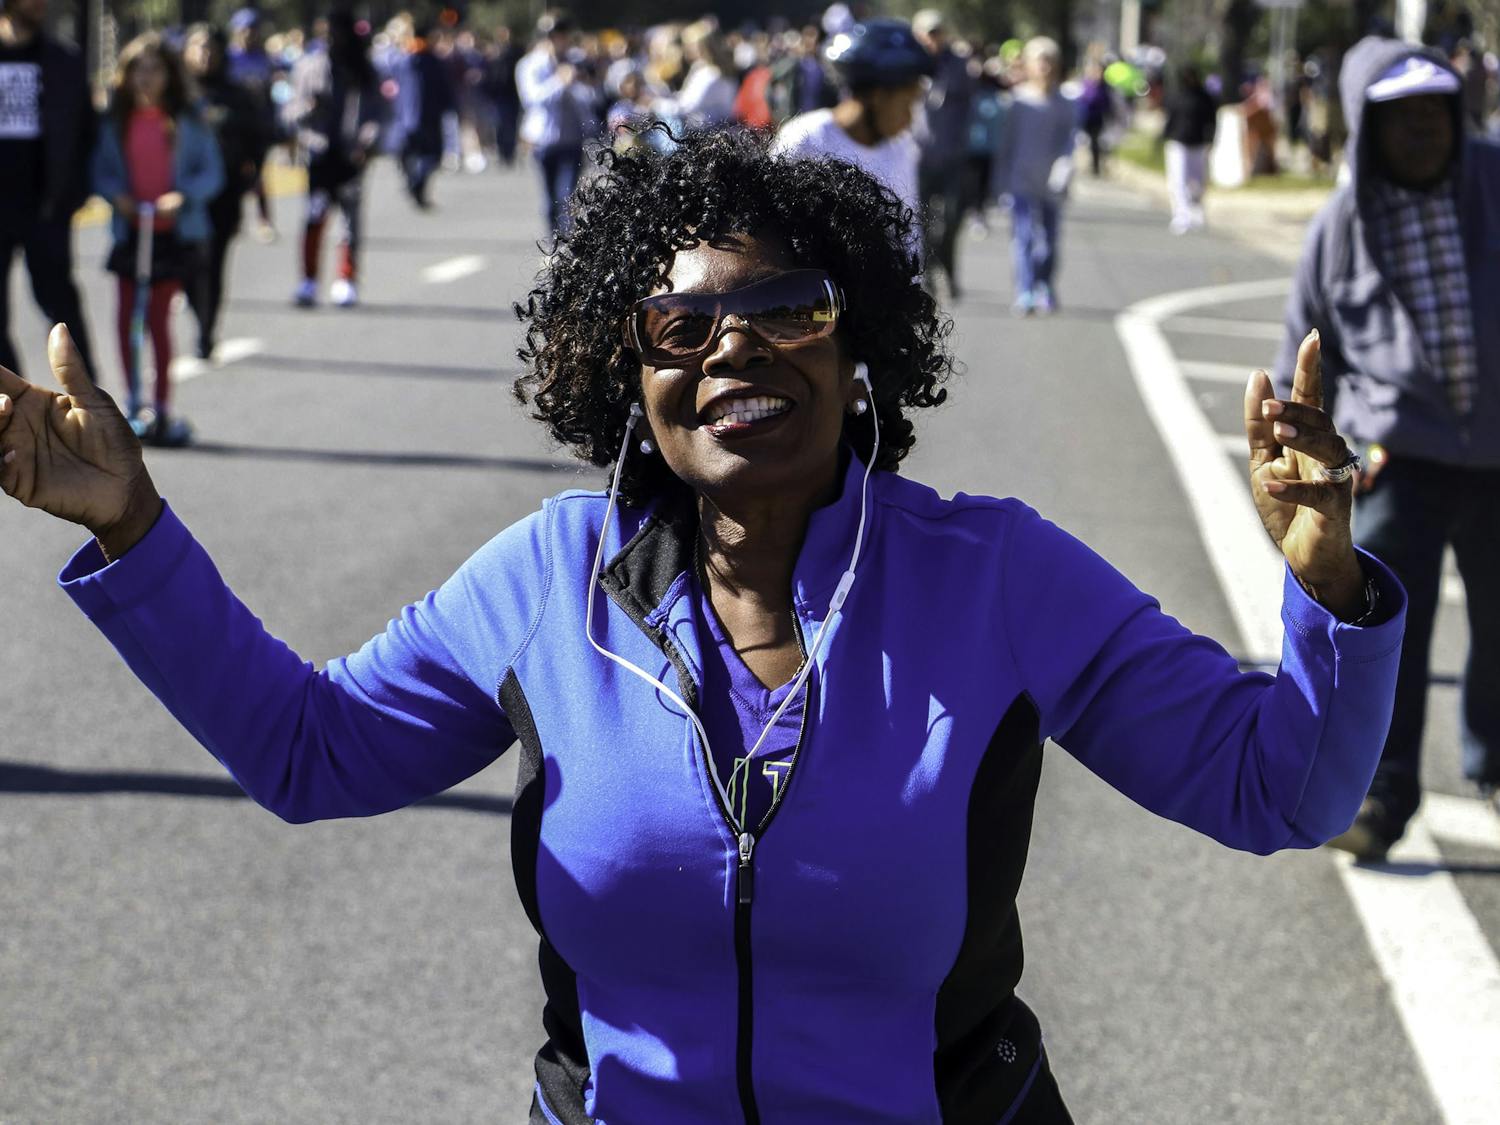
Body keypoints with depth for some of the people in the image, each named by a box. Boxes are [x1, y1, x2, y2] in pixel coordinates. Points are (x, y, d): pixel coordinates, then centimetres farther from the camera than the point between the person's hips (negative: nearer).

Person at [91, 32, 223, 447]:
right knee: (128, 317, 3)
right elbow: (100, 170, 7)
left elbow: (212, 172, -2)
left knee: (158, 317, -1)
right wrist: (116, 195, -13)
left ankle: (161, 408, 8)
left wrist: (182, 197, -18)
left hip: (174, 231, -2)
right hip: (130, 230, 2)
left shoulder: (187, 120, -1)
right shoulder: (115, 121, 4)